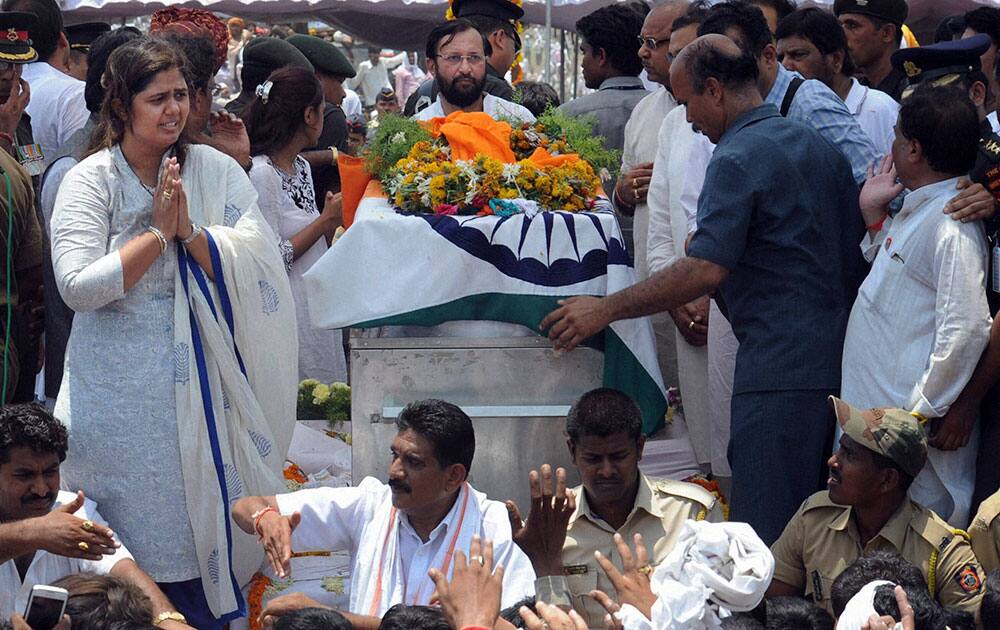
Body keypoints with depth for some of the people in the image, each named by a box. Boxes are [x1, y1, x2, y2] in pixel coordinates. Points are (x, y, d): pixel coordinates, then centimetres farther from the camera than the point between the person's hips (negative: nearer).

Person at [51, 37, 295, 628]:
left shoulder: (216, 172, 4)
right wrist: (158, 233, -13)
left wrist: (189, 230, -16)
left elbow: (257, 265, -6)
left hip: (200, 380, 2)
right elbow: (78, 286, -14)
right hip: (120, 396, -2)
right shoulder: (91, 181, -3)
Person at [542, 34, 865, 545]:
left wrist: (606, 310, -13)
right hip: (838, 363, 9)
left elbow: (706, 270, -19)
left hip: (778, 369, -9)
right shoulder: (820, 146, 16)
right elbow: (856, 257, 20)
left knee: (765, 531, -7)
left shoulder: (738, 158, -10)